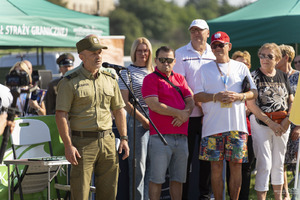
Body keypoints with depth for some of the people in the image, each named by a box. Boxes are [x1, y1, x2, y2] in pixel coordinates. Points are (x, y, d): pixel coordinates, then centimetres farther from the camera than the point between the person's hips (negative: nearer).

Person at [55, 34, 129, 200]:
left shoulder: (109, 80, 12)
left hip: (108, 141, 5)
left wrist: (124, 138, 10)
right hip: (82, 142, -5)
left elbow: (119, 110, 18)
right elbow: (61, 115, -9)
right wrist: (68, 145, -15)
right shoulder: (70, 82, -4)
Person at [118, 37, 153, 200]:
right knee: (138, 164, -5)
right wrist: (144, 120, -9)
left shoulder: (153, 72, 16)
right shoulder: (127, 72, 1)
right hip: (137, 120, -5)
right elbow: (125, 102, -5)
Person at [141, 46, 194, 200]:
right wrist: (179, 113, -8)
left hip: (181, 136, 6)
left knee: (178, 178, 9)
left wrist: (185, 114, -9)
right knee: (157, 178, -4)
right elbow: (154, 105, -12)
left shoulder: (180, 78, 19)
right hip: (160, 135, -6)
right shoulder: (151, 79, 0)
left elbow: (190, 101, 13)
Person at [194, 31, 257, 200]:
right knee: (216, 166, 0)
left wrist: (239, 96, -10)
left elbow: (254, 92, 10)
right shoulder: (204, 69, 9)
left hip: (237, 124, 1)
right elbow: (197, 96, 2)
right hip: (213, 126, 0)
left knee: (236, 165, 1)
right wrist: (216, 96, -14)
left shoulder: (241, 67, 11)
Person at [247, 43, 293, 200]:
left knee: (278, 163, 12)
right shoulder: (254, 76, -5)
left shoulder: (283, 76, 9)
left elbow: (291, 100, 11)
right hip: (261, 123, -5)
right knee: (264, 164, -7)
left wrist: (287, 120, -6)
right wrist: (271, 123, -15)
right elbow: (251, 104, -12)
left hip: (282, 124, 5)